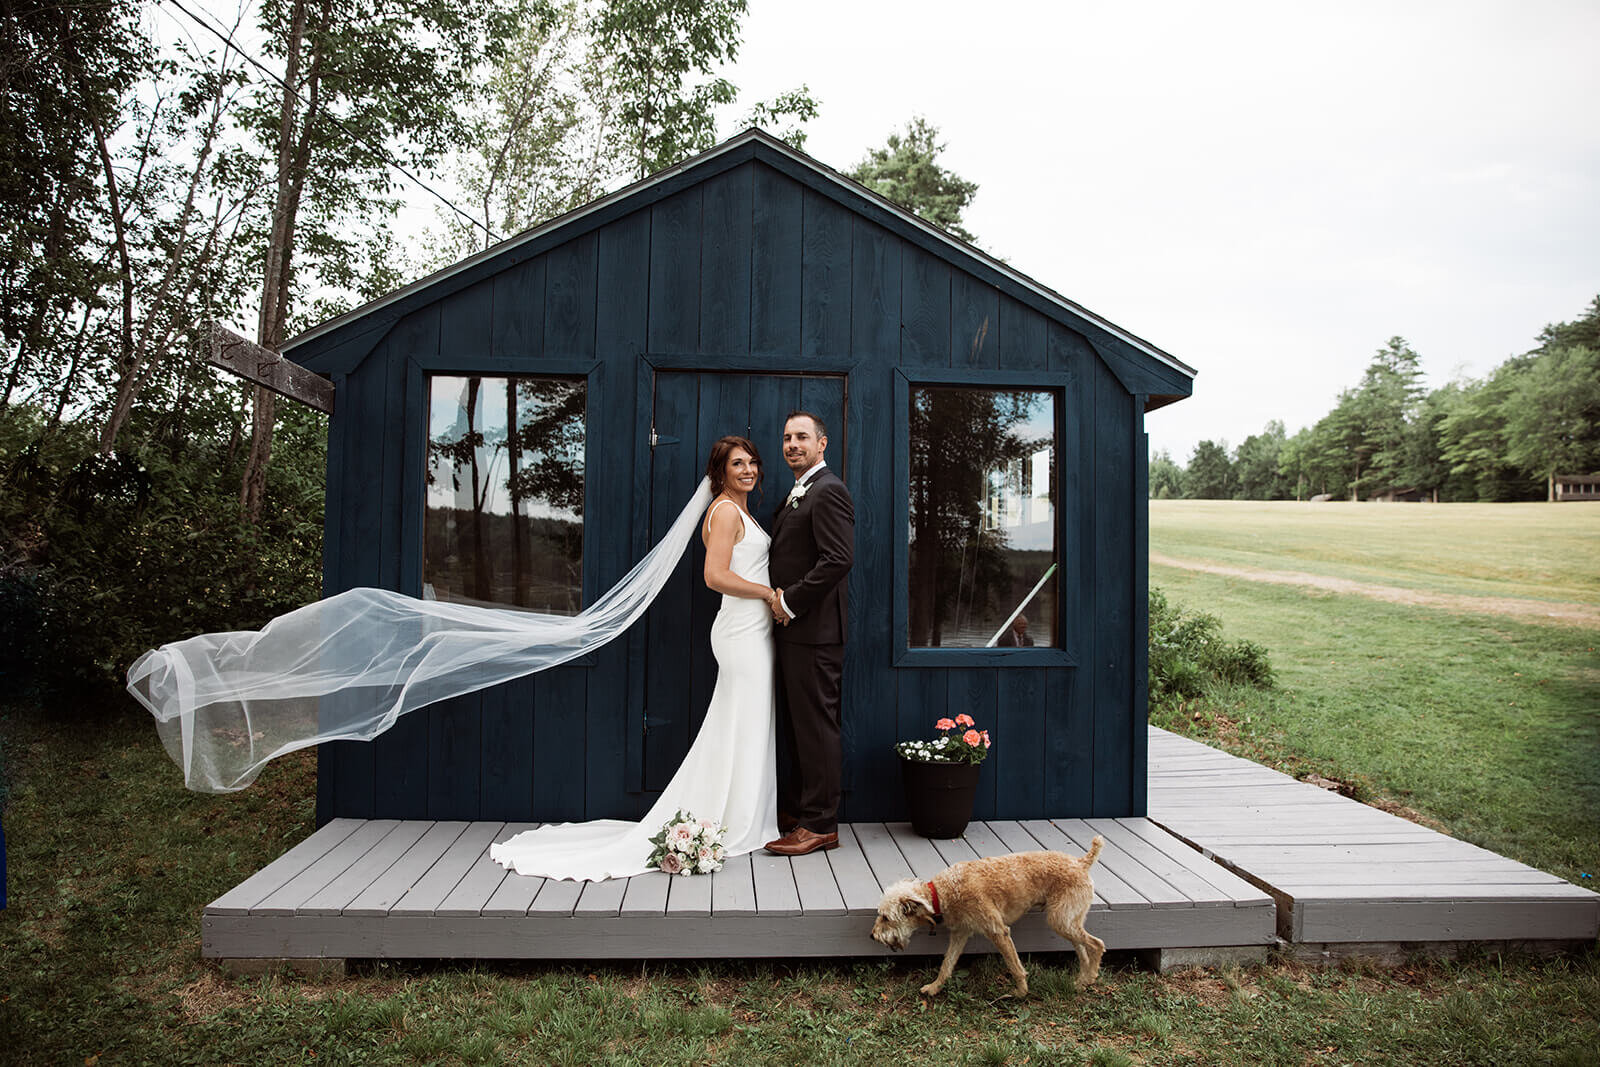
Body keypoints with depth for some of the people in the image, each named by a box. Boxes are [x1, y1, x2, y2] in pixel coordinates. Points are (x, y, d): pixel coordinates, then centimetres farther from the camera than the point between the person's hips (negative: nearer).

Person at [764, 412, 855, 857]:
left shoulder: (828, 491, -12)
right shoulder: (795, 495, 19)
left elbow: (838, 559, -22)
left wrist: (791, 602, -16)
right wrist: (779, 600, 8)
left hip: (813, 631, -10)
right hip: (793, 628, 10)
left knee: (816, 727, -3)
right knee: (798, 724, 17)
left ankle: (820, 824, 5)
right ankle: (798, 808, 28)